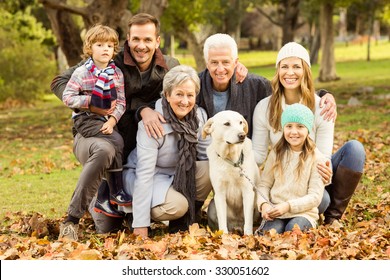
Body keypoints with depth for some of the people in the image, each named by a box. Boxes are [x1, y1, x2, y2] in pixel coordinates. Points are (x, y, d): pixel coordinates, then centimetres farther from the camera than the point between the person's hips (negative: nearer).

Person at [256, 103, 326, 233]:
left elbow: (315, 196, -6)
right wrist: (263, 204, -12)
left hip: (303, 213, -1)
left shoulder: (316, 158, -1)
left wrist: (288, 206, -19)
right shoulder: (276, 153, 9)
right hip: (275, 213, 1)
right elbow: (264, 184, 9)